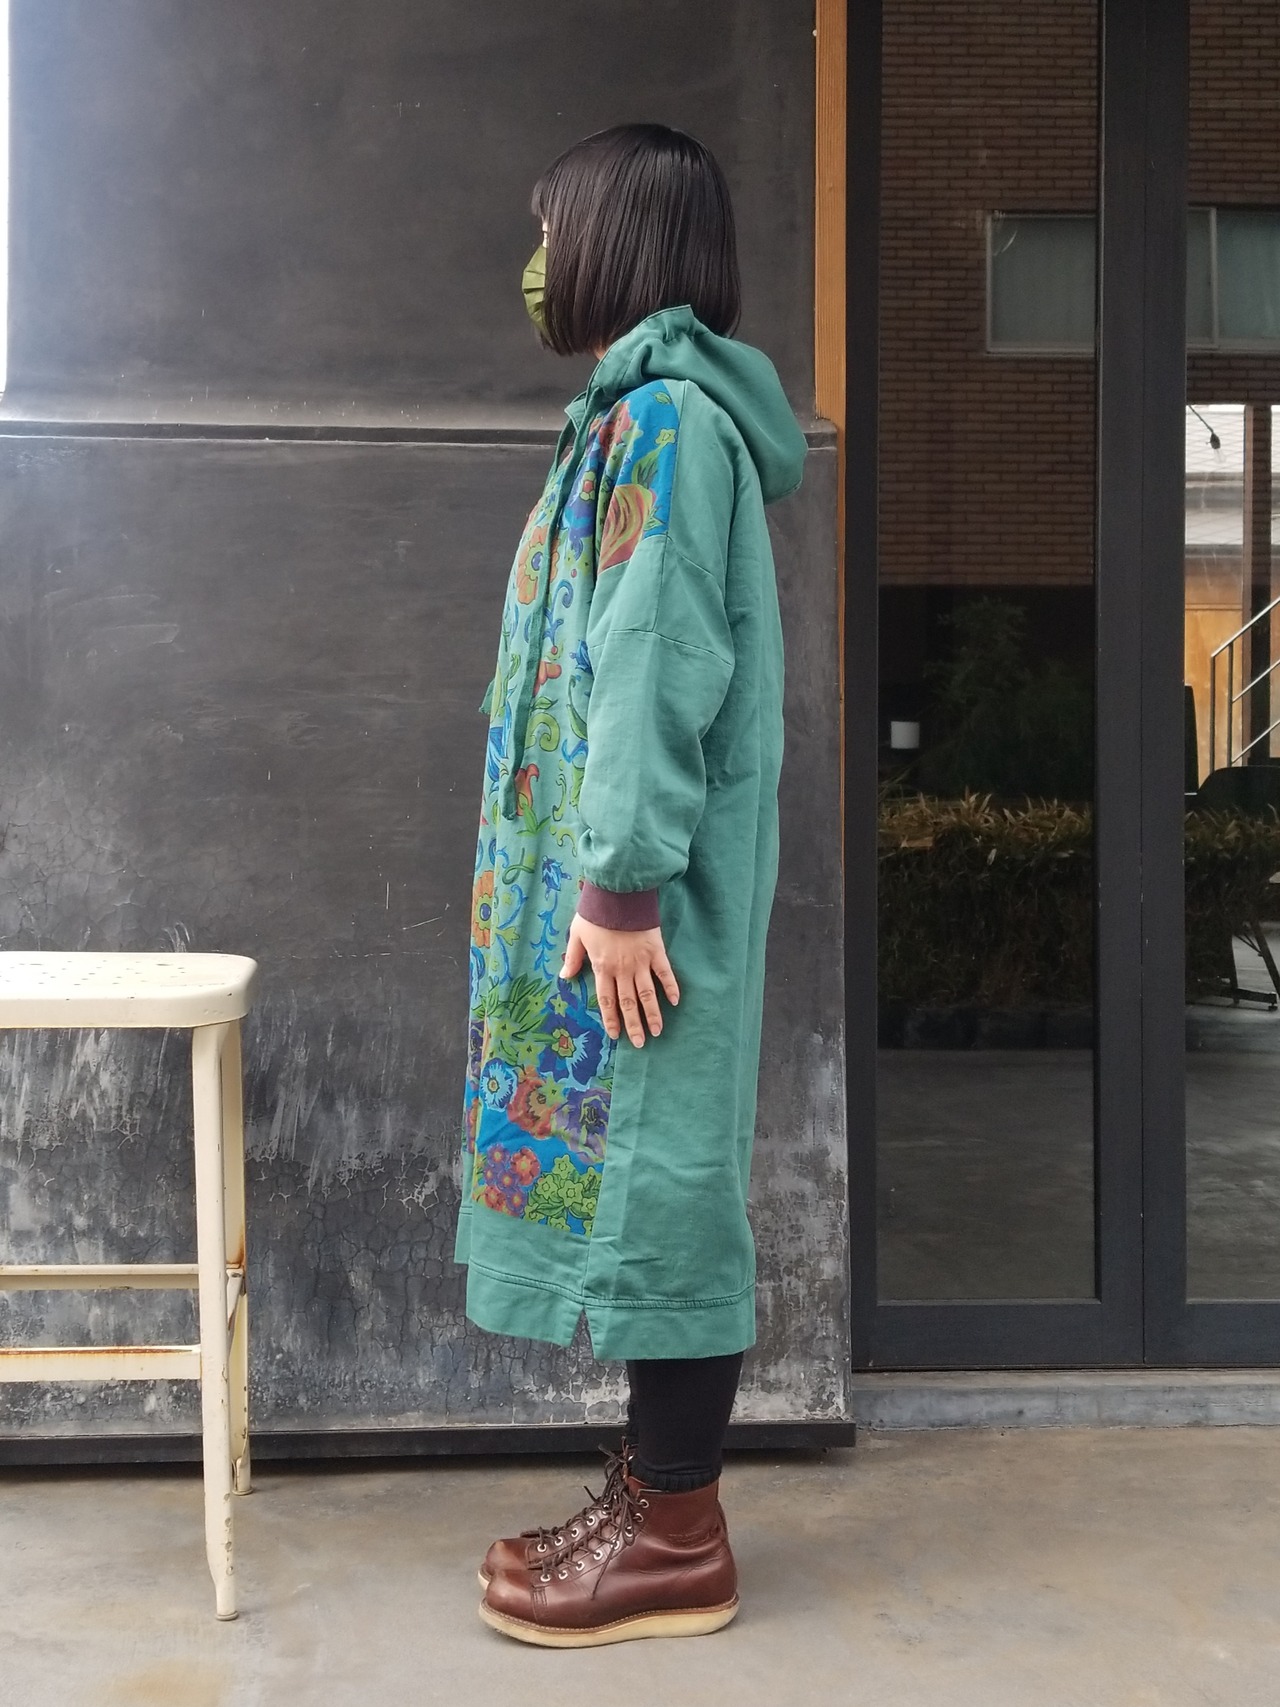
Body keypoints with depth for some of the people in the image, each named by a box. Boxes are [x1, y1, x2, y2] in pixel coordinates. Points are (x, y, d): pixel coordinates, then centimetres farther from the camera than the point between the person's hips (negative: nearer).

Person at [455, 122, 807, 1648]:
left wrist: (620, 883, -21)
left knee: (647, 1177, -3)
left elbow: (660, 671, -20)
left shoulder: (665, 416, -12)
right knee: (629, 1178, 12)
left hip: (638, 892, -10)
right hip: (602, 871, 10)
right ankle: (654, 1494, 23)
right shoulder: (645, 416, 19)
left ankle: (677, 1543, 10)